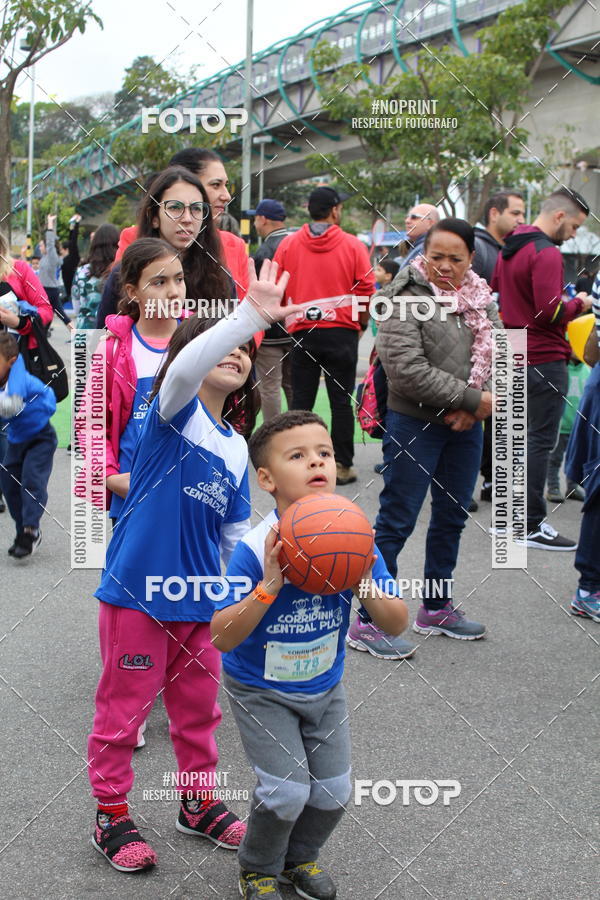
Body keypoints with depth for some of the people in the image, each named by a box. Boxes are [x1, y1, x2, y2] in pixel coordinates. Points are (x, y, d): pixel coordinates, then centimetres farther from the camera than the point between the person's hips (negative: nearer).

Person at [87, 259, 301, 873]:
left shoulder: (237, 447, 10)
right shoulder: (173, 410, -10)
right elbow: (185, 370, -35)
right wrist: (252, 313, -42)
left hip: (199, 600, 7)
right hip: (137, 592, -6)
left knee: (198, 708, 18)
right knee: (122, 709, 6)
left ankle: (198, 803, 37)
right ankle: (111, 816, 23)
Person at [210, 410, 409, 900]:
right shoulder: (255, 549, -27)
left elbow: (398, 624, -12)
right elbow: (222, 638, -28)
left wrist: (364, 586, -32)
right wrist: (269, 587, -40)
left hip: (325, 686, 4)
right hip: (261, 689, -4)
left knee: (334, 791, 7)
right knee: (288, 790, -11)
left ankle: (300, 856, 39)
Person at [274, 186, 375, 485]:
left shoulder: (288, 244, 2)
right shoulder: (353, 246, -2)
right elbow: (366, 290, -3)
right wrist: (361, 323, 13)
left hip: (302, 333, 2)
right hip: (342, 333, -1)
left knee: (300, 400, 7)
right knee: (341, 401, 4)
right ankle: (342, 465, 6)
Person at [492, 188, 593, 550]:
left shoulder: (509, 248, 13)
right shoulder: (547, 253, -17)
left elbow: (496, 293, 23)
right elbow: (550, 312, -24)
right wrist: (578, 304, -5)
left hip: (515, 355, 10)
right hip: (545, 359, -10)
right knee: (541, 440, -6)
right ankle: (533, 525, -3)